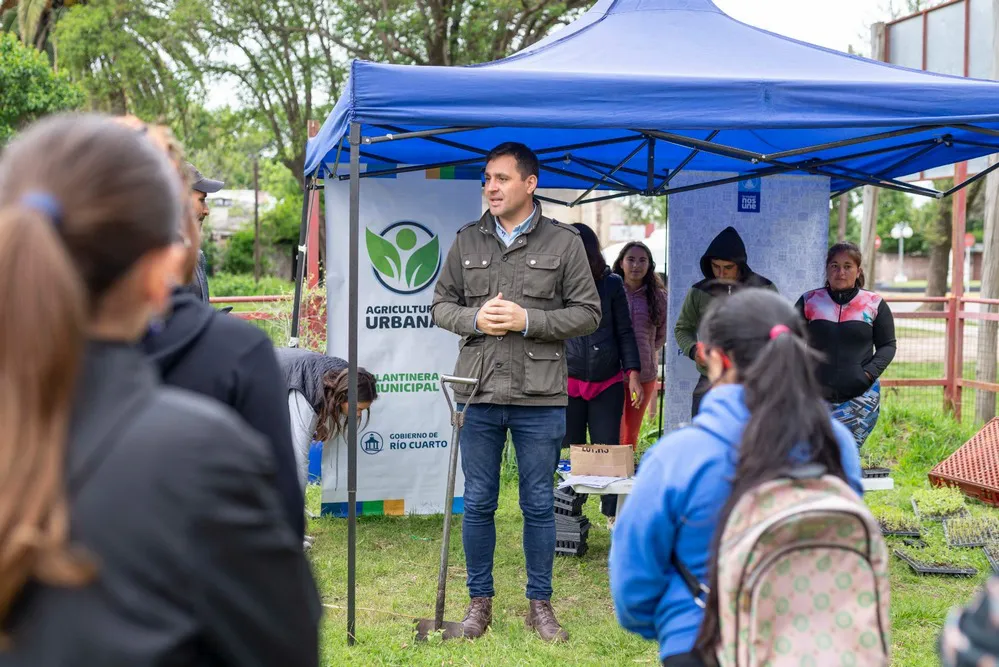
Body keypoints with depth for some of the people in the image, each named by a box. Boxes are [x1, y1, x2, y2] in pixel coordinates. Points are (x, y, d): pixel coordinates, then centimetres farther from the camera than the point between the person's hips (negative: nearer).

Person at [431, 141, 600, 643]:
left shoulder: (564, 242, 0)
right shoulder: (467, 240, 8)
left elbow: (587, 314, -1)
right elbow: (441, 305, 12)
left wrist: (528, 320, -13)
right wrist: (474, 319, -9)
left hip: (540, 398, -2)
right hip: (477, 394, 2)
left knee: (539, 505, 7)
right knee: (478, 503, 8)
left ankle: (540, 604, 20)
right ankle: (480, 601, 22)